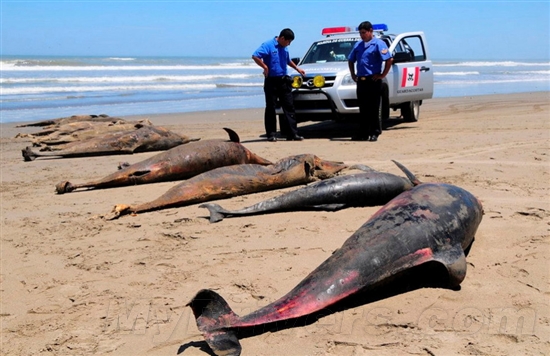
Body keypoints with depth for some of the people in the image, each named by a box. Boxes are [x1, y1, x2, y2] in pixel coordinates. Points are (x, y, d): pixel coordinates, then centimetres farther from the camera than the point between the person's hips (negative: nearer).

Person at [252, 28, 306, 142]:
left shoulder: (284, 48, 15)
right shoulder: (268, 45, -8)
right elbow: (255, 56, -17)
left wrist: (297, 69, 28)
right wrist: (265, 67, -16)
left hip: (283, 81, 6)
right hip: (271, 81, -6)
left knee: (289, 107, 1)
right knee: (270, 108, 0)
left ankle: (292, 133, 2)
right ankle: (271, 134, 4)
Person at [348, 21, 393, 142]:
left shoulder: (378, 43, -5)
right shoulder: (358, 45, 14)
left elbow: (389, 59, -14)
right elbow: (350, 60, 26)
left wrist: (383, 75, -13)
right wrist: (353, 74, 16)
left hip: (373, 81, -6)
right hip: (360, 81, 6)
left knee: (373, 109, -3)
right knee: (363, 109, 9)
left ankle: (375, 133, 3)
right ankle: (363, 134, 13)